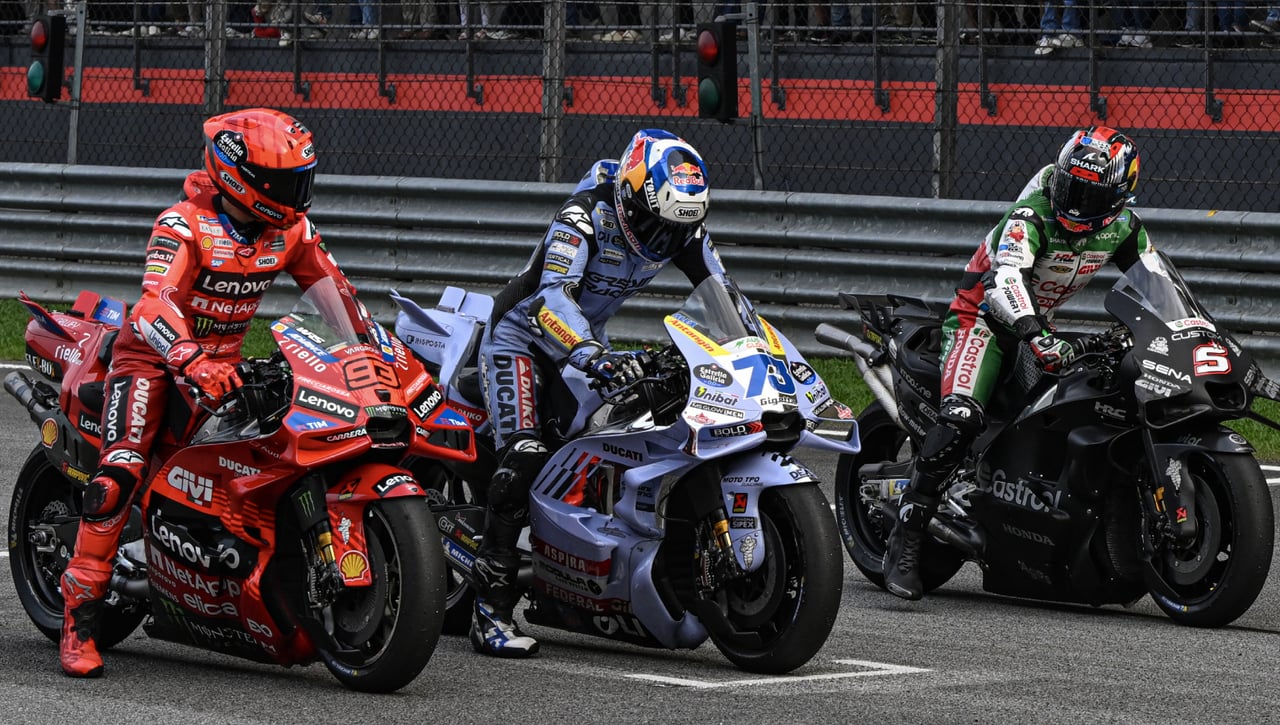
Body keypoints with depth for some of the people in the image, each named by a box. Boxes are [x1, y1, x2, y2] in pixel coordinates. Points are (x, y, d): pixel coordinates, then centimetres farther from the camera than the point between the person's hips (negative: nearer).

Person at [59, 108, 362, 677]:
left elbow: (336, 293, 9)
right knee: (120, 472, -23)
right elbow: (155, 304, -33)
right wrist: (193, 363, -50)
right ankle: (80, 618, -21)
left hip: (224, 358, 6)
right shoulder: (185, 224, -20)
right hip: (154, 352, -6)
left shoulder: (291, 229, 0)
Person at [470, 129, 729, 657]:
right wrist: (594, 355, -55)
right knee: (525, 456, -23)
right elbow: (551, 298, -41)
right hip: (522, 334, -8)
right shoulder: (586, 217, -29)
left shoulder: (682, 227, -9)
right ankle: (492, 608, -26)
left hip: (587, 340, 8)